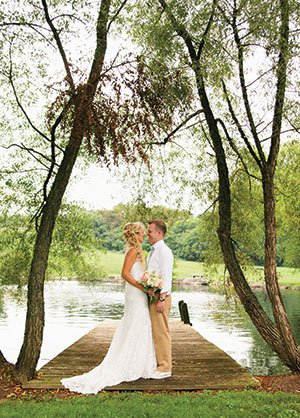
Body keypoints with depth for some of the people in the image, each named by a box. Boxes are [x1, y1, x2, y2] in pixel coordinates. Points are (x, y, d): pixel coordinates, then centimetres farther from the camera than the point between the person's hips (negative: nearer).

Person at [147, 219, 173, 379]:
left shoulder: (164, 251, -13)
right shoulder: (153, 251, 17)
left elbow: (166, 277, -18)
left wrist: (161, 299, -21)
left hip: (160, 297, -9)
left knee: (161, 332, -3)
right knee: (155, 332, 14)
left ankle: (165, 368, 5)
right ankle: (158, 364, 24)